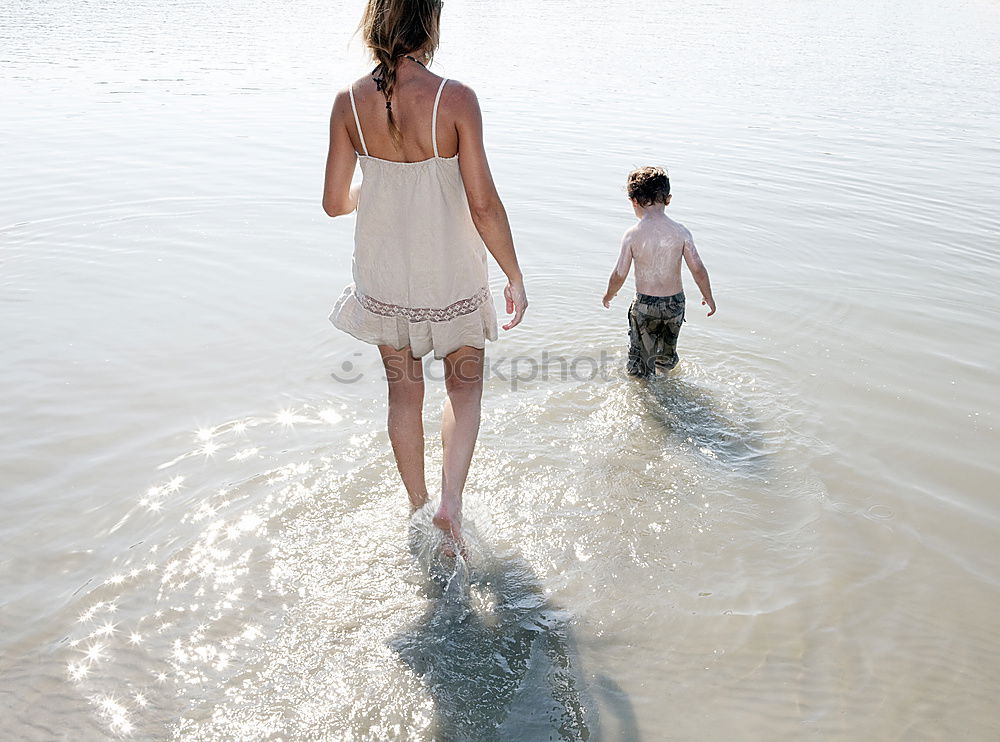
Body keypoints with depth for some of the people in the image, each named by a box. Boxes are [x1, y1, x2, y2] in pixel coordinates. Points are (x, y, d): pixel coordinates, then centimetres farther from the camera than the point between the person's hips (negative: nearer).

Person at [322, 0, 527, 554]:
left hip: (384, 279, 3)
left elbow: (335, 202, -2)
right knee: (464, 387, 19)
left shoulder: (349, 102, -9)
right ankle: (451, 499, 4)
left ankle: (418, 505, 35)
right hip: (452, 277, -3)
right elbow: (483, 205, -19)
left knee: (404, 393, 20)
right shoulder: (454, 99, -19)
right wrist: (515, 276, -7)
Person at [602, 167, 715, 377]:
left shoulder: (632, 235, -17)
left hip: (645, 305, -3)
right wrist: (708, 297, 8)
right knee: (667, 358, 29)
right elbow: (698, 269, -9)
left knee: (640, 363, 16)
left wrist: (609, 295, 10)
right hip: (675, 302, 3)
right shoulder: (681, 231, -12)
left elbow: (620, 275, -11)